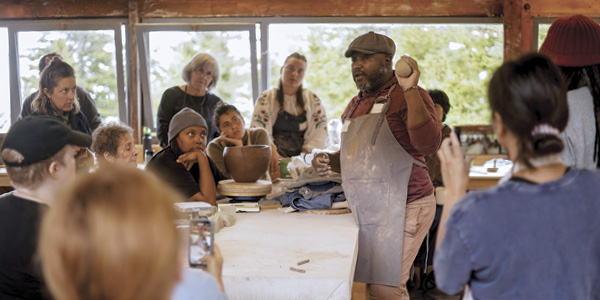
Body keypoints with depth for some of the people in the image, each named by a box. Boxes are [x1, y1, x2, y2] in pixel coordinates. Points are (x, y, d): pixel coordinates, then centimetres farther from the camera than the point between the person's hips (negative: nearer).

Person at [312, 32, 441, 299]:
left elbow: (428, 144, -27)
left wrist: (410, 89, -29)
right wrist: (327, 161, 6)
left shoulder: (406, 97, -10)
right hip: (367, 210, 8)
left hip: (401, 207, -8)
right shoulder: (355, 105, 15)